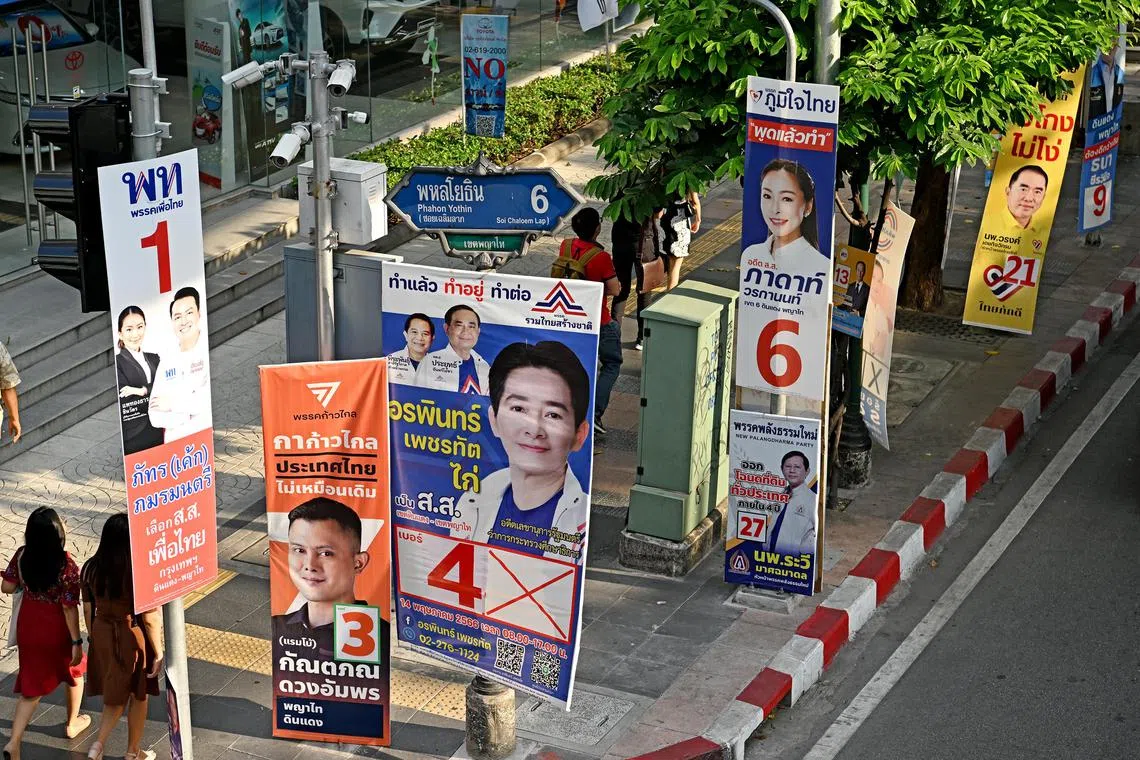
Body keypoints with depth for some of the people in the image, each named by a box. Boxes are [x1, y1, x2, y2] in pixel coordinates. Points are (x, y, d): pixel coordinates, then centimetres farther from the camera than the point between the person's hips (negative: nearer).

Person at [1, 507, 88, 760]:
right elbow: (69, 607, -22)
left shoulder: (22, 555, -12)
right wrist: (76, 641, -14)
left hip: (28, 628, 4)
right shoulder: (65, 564, -26)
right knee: (74, 671, 26)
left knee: (32, 685, 14)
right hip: (56, 631, -4)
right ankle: (72, 724, 44)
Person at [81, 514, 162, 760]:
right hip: (133, 638, -4)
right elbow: (150, 618, -18)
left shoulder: (91, 568, -9)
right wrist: (158, 652, -7)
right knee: (138, 695, 19)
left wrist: (94, 639, 17)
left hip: (103, 636, 4)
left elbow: (88, 610, 1)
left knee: (115, 695, 23)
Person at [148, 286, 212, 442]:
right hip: (174, 443, 4)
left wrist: (174, 403, -2)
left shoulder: (209, 352, 1)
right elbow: (155, 416, 8)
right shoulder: (166, 365, 15)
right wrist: (190, 414, -8)